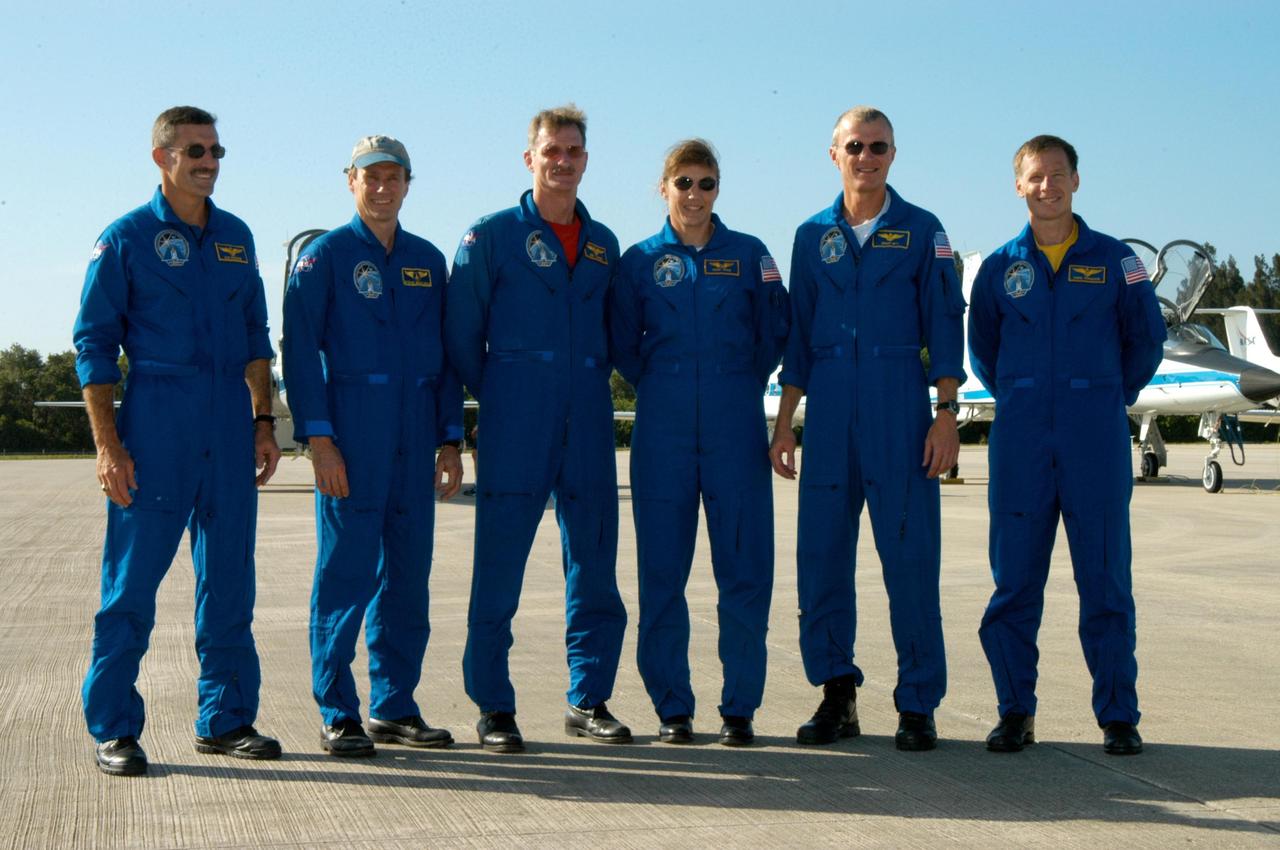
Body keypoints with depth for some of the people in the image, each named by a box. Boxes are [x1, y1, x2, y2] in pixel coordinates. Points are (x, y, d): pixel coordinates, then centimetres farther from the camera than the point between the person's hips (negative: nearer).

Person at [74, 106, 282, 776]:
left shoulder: (235, 237, 13)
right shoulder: (125, 238, -1)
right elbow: (94, 344, -3)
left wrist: (263, 422, 10)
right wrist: (108, 444, -10)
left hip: (229, 424, 5)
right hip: (155, 423, -5)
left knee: (229, 577, 7)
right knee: (133, 577, -2)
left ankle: (226, 719, 17)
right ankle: (113, 729, 6)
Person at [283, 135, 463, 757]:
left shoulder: (428, 261, 15)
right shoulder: (324, 256, 1)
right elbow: (300, 349, -5)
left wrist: (450, 439, 10)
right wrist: (318, 436, -13)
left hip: (415, 441, 5)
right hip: (351, 440, -5)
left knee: (408, 574, 7)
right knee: (346, 573, -4)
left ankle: (395, 706, 16)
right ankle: (338, 715, 4)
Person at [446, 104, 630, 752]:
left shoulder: (603, 244, 15)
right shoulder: (491, 236, 1)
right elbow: (461, 336, 3)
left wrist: (589, 388, 14)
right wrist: (498, 400, 5)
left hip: (588, 430, 4)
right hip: (516, 432, -4)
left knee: (594, 565, 6)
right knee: (499, 570, -3)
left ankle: (588, 701, 16)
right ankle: (494, 708, 6)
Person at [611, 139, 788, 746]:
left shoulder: (749, 255, 7)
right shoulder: (639, 261, 7)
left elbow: (775, 332, 10)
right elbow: (623, 343, 12)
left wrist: (743, 386, 6)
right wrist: (658, 388, 6)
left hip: (736, 429, 0)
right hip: (663, 431, 0)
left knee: (745, 569, -1)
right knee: (662, 571, 2)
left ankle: (740, 707, 8)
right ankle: (672, 707, 12)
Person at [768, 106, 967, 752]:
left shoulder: (922, 232, 6)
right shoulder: (812, 236, 13)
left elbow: (945, 326, 3)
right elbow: (797, 338, 15)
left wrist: (946, 415, -5)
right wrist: (784, 423, 10)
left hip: (901, 410, -3)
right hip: (829, 412, 3)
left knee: (911, 557, -3)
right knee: (820, 554, 2)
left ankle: (918, 705, 5)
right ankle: (836, 695, 13)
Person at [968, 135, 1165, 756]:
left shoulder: (1115, 260, 5)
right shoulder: (1000, 267, 8)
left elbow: (1146, 340, 14)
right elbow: (982, 350, 20)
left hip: (1097, 441, -1)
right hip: (1021, 443, 1)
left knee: (1106, 579, 0)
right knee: (1014, 579, 2)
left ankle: (1118, 716, 8)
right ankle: (1015, 713, 11)